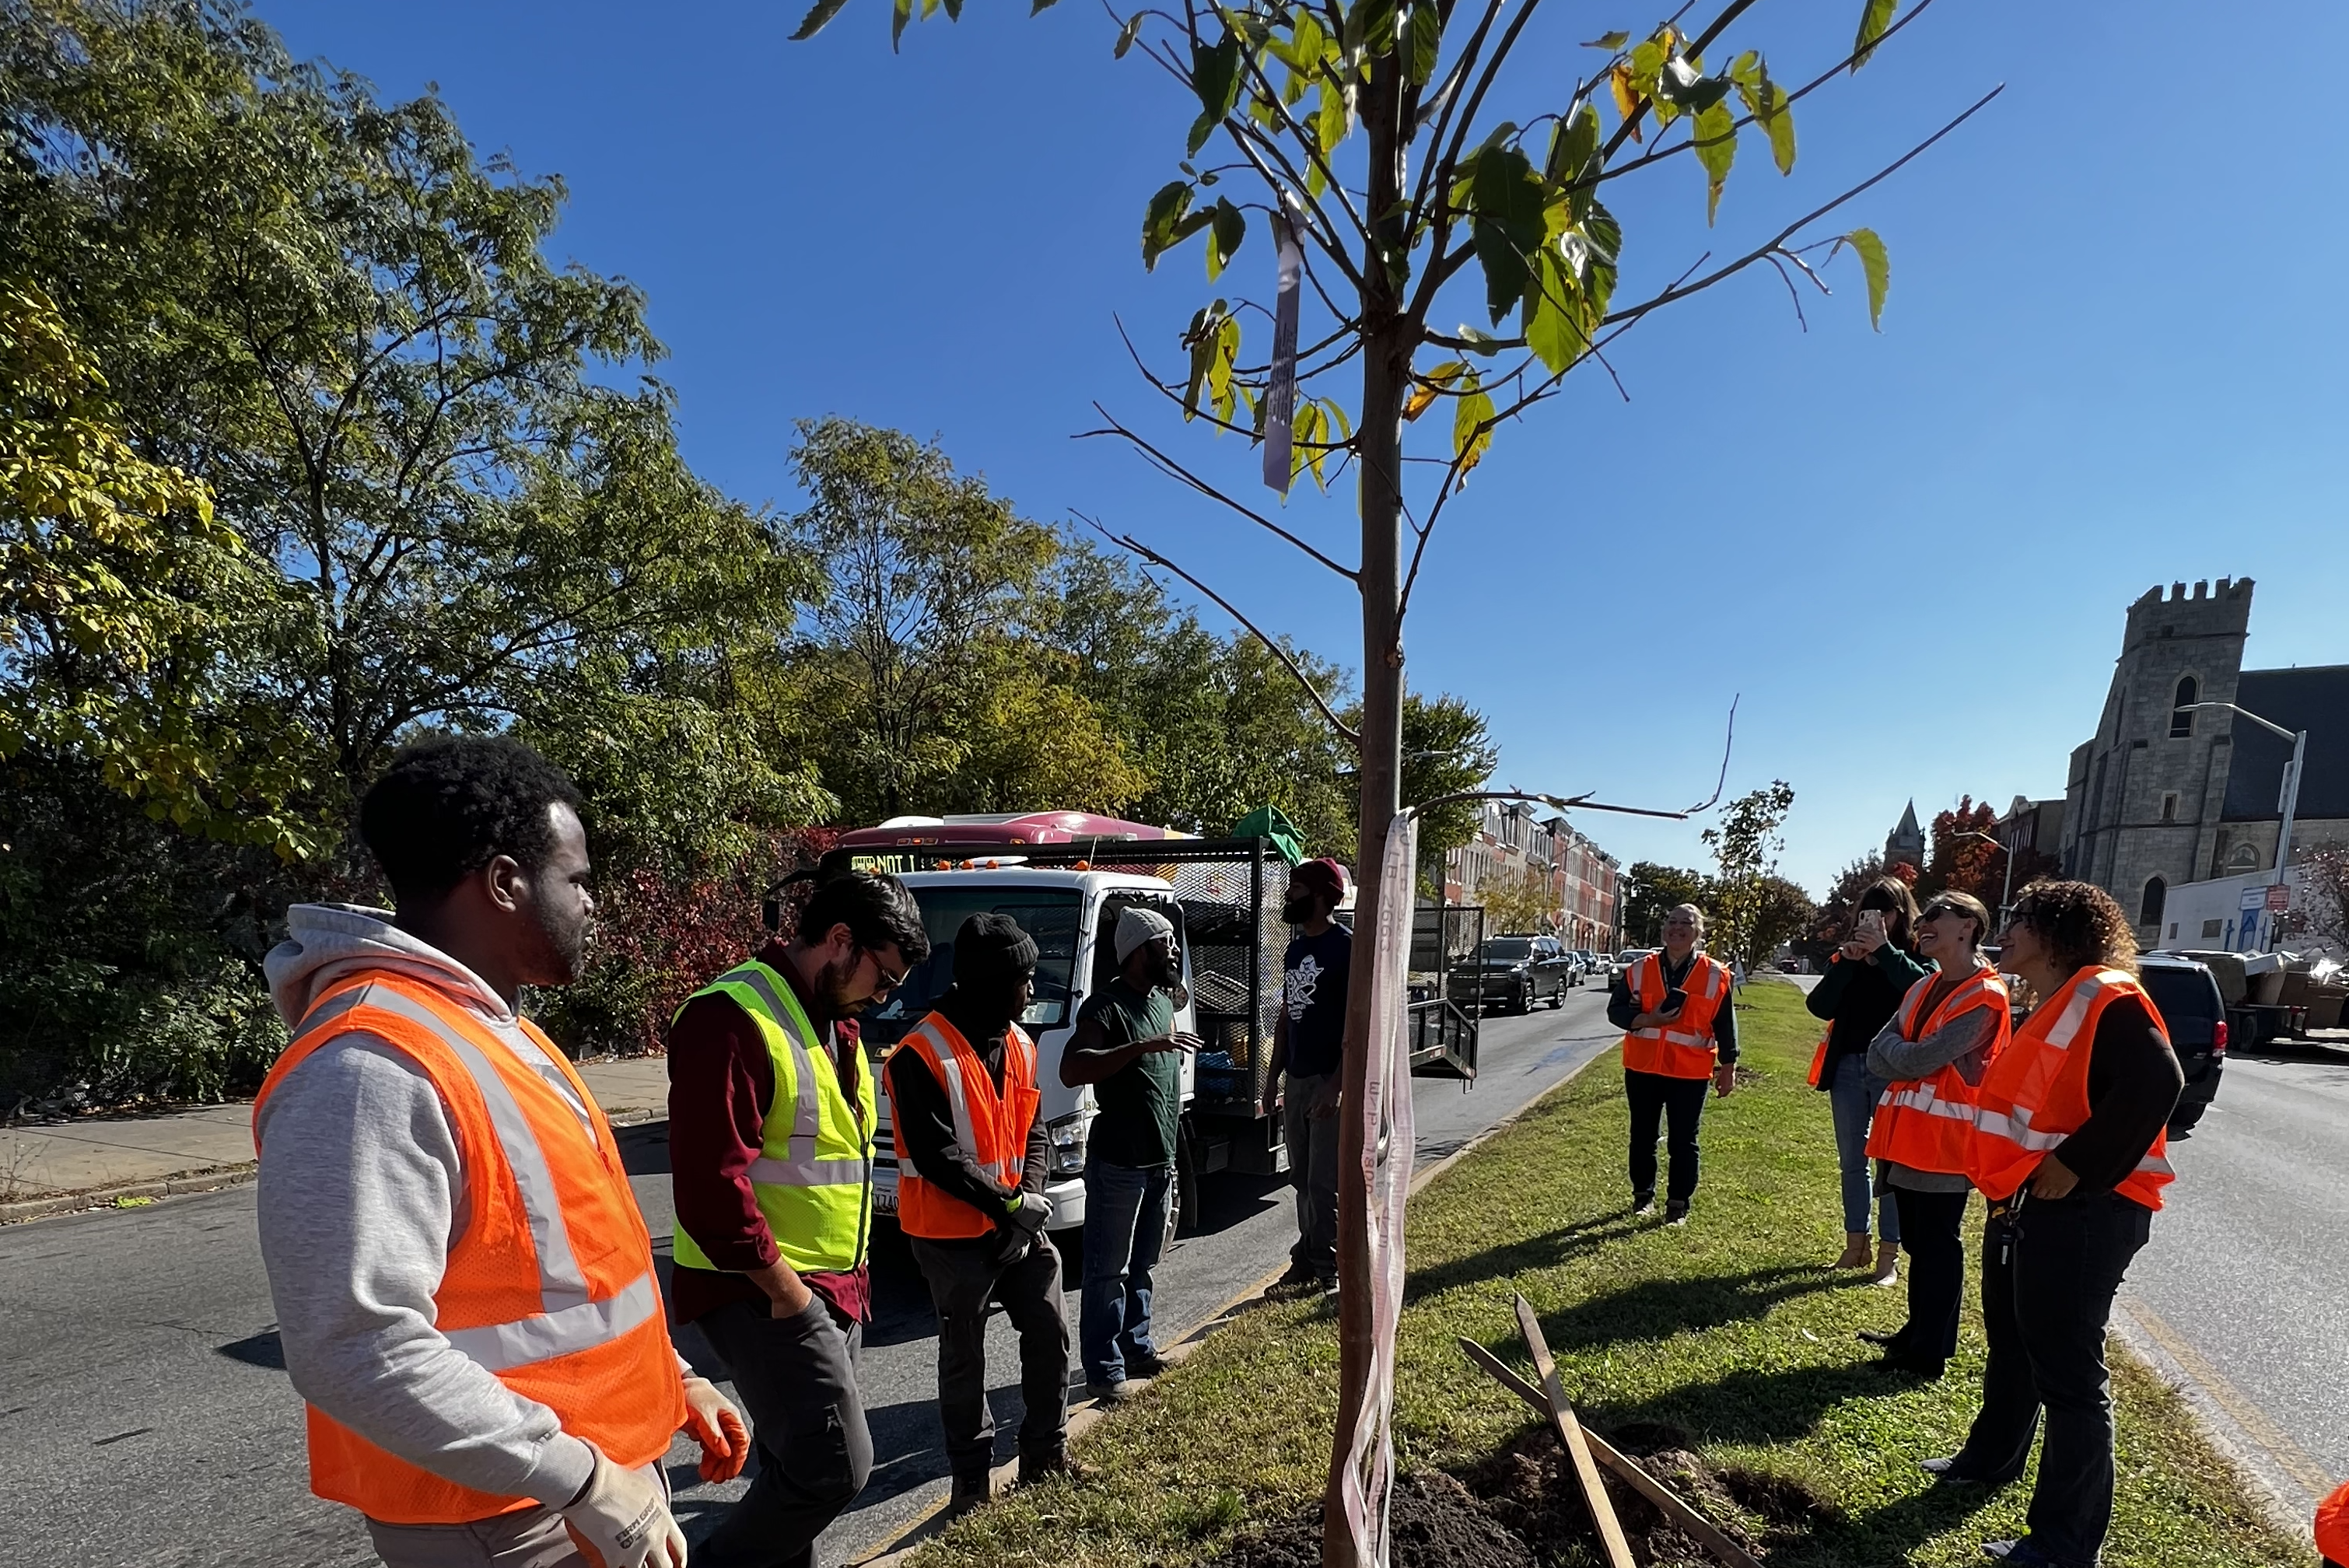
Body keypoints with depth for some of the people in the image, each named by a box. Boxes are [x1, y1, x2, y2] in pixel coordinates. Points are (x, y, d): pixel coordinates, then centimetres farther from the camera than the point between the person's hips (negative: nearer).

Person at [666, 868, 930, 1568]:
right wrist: (786, 1291, -16)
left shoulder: (831, 1020, 12)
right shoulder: (734, 1018, -19)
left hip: (835, 1286, 9)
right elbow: (711, 1188, -24)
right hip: (766, 1293, -9)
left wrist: (848, 1277, 14)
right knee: (835, 1465, -8)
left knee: (798, 1466, 17)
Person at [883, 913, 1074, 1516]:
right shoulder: (921, 1057, -20)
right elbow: (937, 1157, -22)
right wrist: (1011, 1205, -17)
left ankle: (1045, 1452, 29)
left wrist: (1031, 1201, -9)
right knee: (964, 1356, 8)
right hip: (953, 1235, -6)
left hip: (1020, 1226, 7)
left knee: (1049, 1333, 12)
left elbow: (1035, 1133, 7)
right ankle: (971, 1473, 26)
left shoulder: (1020, 1046, 3)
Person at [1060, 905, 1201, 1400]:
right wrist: (1143, 1046, -38)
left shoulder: (1163, 1002, 10)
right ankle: (1105, 1373, 13)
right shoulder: (1105, 1007, -18)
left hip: (1159, 1160, 8)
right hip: (1118, 1163, -8)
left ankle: (1137, 1350, 33)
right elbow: (1071, 1071, -32)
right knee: (1108, 1271, 3)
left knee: (1141, 1265, 20)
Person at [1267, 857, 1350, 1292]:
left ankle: (1327, 1271, 10)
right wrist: (1273, 1078, 16)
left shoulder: (1347, 947, -12)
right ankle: (1306, 1261, 24)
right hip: (1296, 1080, 8)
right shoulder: (1295, 949, 13)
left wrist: (1336, 1085, -20)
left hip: (1330, 1082, -8)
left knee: (1324, 1183, -2)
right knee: (1303, 1179, 14)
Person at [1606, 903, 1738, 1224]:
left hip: (1690, 1073, -2)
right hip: (1642, 1068, 2)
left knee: (1683, 1140, 4)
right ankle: (1643, 1195, 27)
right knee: (1642, 1136, 12)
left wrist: (1728, 1068, 2)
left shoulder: (1715, 975, -1)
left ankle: (1678, 1203, 17)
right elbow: (1616, 1010, 2)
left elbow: (1725, 1026, 3)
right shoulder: (1640, 969, 2)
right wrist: (1647, 1020, -16)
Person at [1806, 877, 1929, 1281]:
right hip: (1848, 1066, 4)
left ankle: (1889, 1252, 10)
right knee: (1852, 1161, 12)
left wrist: (1885, 950, -24)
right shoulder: (1846, 956, 9)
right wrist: (1846, 963, -13)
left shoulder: (1915, 955, -1)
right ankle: (1856, 1243, 23)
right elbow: (1819, 1006, -3)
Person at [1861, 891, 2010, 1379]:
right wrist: (1908, 1058, -12)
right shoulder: (1923, 989, 12)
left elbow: (1923, 1059, -22)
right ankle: (1917, 1332, 31)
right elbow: (1877, 1059, 6)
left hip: (1946, 1142, -8)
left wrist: (1895, 1052, -3)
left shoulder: (1984, 997, -15)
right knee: (1916, 1241, 18)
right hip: (1908, 1136, 8)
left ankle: (1930, 1352, 15)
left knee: (1938, 1246, 3)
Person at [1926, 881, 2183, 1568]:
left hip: (2082, 1211, -10)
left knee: (2067, 1372, -1)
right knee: (2011, 1347, 23)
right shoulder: (2050, 1008, 15)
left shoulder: (2105, 997, -16)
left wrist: (2078, 1166, -25)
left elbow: (2157, 1083, -29)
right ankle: (1991, 1458, 42)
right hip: (2023, 1204, 10)